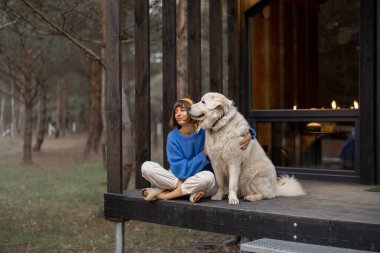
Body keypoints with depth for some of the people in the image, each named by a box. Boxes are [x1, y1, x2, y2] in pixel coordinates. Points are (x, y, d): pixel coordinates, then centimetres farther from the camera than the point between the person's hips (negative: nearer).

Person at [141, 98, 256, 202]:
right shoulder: (173, 137, -6)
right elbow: (180, 170, -11)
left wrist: (248, 134, -22)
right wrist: (204, 153, -19)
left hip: (202, 184, -1)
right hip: (179, 179, 1)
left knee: (207, 176, -36)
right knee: (146, 167, -18)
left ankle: (163, 195, -17)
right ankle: (190, 192, -21)